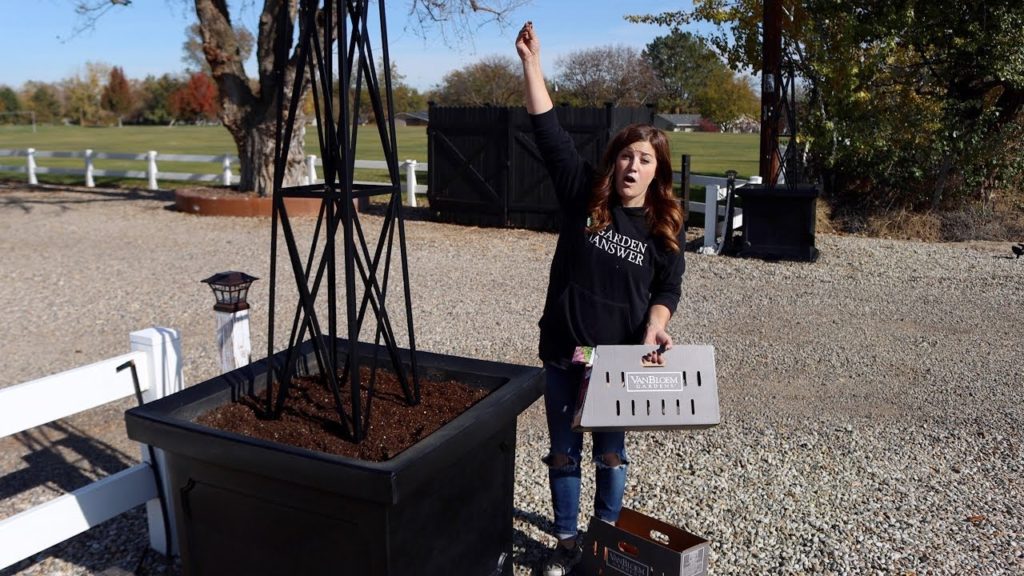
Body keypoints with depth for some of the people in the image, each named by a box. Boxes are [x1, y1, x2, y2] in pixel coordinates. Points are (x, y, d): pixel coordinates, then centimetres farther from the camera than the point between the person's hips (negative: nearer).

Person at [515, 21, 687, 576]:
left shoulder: (665, 226, -4)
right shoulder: (583, 194, -5)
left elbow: (668, 287, 3)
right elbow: (549, 131, -9)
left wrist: (655, 325, -18)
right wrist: (531, 63, -13)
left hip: (621, 357, 0)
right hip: (563, 350, 1)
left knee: (611, 454, 14)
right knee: (563, 452, 12)